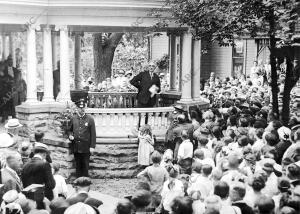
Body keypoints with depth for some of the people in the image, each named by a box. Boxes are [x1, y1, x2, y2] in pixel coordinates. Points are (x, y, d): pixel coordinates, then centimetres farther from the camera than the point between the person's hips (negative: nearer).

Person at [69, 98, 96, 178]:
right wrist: (70, 135, -2)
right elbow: (70, 130, 21)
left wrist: (92, 146, -9)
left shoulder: (90, 119, -2)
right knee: (78, 165, 9)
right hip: (76, 147, 3)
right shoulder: (73, 119, 8)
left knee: (85, 166, 1)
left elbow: (93, 134, -4)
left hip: (86, 147, -3)